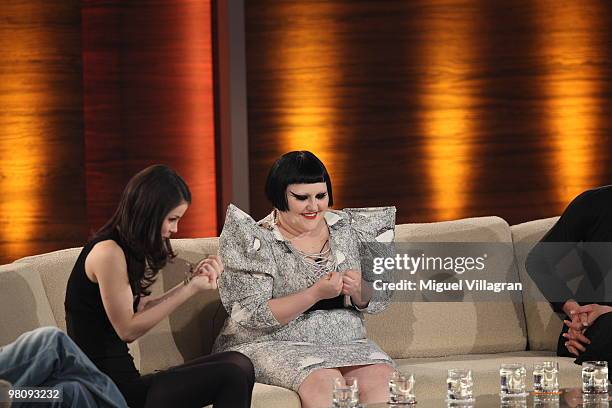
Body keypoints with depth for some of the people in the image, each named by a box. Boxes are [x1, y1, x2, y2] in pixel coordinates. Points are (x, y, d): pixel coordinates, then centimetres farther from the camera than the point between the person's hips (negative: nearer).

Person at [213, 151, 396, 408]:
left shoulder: (346, 227, 10)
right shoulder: (257, 240, -5)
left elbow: (379, 301, 13)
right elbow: (252, 317, -13)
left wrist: (360, 292, -12)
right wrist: (315, 294, -23)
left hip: (344, 344, 4)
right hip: (272, 345, -4)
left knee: (380, 376, -26)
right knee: (324, 380, -34)